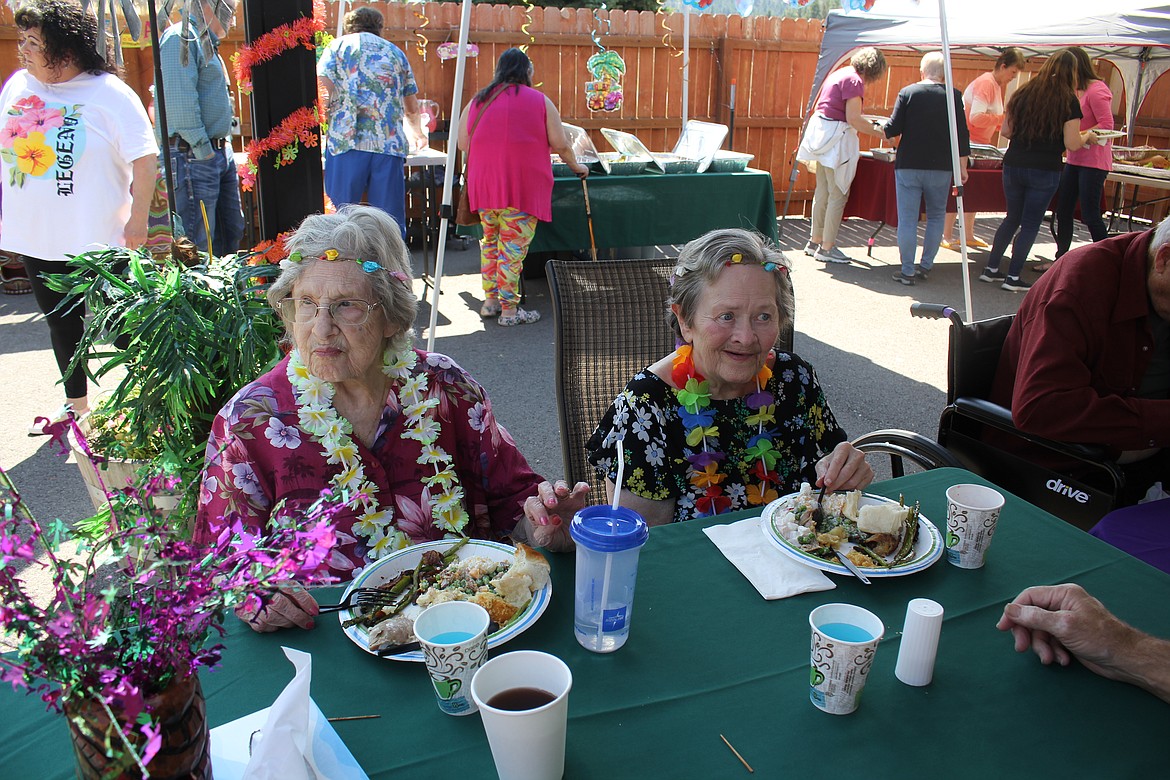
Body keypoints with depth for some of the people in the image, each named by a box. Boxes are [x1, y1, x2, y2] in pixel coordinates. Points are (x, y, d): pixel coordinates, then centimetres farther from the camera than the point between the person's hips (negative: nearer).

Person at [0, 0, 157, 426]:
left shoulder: (109, 94, -12)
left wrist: (138, 219, -14)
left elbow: (145, 159, -12)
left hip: (97, 239, -6)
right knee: (61, 323, 17)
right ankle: (75, 404, 33)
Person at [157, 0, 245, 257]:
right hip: (194, 156, -10)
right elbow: (180, 102, -20)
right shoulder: (181, 37, -10)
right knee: (199, 246, -7)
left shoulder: (207, 44, 21)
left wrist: (224, 143, 16)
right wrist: (203, 150, -19)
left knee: (232, 232, 14)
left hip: (220, 152, 10)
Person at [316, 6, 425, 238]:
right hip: (390, 145, 2)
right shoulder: (395, 52, 21)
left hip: (346, 141, -2)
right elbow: (412, 109, 28)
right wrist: (417, 135, 47)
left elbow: (322, 91, -2)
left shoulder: (337, 46, 13)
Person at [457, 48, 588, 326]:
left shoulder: (477, 100, 11)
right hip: (523, 184, -4)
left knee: (490, 240, 18)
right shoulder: (540, 101, 2)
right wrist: (575, 165, 21)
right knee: (513, 246, -2)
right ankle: (509, 309, 1)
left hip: (484, 183, 4)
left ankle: (490, 301, 22)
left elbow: (463, 144, 10)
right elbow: (560, 144, 3)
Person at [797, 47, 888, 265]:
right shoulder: (854, 80, -12)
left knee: (823, 192, 15)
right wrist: (882, 133, -11)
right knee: (838, 195, -4)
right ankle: (827, 247, 0)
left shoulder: (839, 74, 16)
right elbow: (853, 119, -19)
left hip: (820, 131, 10)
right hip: (836, 138, -10)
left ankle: (815, 241, 21)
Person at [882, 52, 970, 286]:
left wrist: (882, 129, 19)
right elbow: (961, 133, 1)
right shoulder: (953, 95, 0)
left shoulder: (907, 93, -2)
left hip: (908, 166, -1)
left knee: (907, 220, 3)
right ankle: (926, 266, 18)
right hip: (940, 168, 1)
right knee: (936, 216, 18)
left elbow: (893, 129, -4)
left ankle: (907, 271, 3)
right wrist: (962, 167, 9)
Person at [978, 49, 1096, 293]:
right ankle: (1013, 277, 5)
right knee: (1030, 224, 5)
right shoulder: (1069, 101, -8)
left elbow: (1005, 131, 7)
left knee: (1012, 218, 18)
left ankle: (991, 269, 18)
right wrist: (1087, 136, 9)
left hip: (1013, 165, 4)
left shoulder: (1023, 94, 4)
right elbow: (1072, 144, -10)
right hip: (1045, 170, -4)